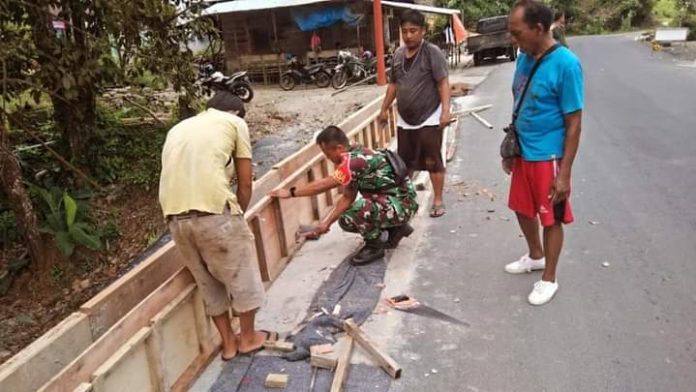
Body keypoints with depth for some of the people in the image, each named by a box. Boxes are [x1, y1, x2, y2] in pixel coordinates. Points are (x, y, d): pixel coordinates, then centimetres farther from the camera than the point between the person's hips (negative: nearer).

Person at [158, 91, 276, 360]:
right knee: (242, 275, 16)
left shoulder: (179, 128, 27)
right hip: (213, 210, -5)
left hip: (175, 215, 6)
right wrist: (237, 216, 24)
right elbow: (245, 184, 9)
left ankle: (228, 342, 35)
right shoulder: (234, 122, 12)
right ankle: (249, 338, 32)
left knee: (208, 282, 22)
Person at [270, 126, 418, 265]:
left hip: (402, 204, -10)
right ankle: (396, 228, 18)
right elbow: (347, 197, 11)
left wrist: (290, 192, -14)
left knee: (359, 209, -33)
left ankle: (375, 246, -5)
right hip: (390, 202, 10)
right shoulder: (354, 157, 5)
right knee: (346, 221, 9)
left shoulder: (356, 160, -26)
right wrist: (327, 222, 10)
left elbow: (324, 185, -23)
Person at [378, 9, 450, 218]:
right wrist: (385, 108, 20)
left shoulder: (432, 52, -10)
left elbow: (443, 83, -13)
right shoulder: (398, 54, 8)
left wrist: (445, 110, -23)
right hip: (404, 120, 6)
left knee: (433, 161, 1)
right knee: (405, 162, 14)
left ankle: (438, 200, 13)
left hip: (429, 119, -5)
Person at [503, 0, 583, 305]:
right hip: (523, 154, 7)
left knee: (551, 219, 8)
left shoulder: (565, 64, -19)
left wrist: (564, 173, -18)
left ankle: (549, 279, 26)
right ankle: (535, 256, 45)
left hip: (549, 157, -7)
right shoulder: (524, 59, 2)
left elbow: (574, 123, -17)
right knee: (523, 209, 21)